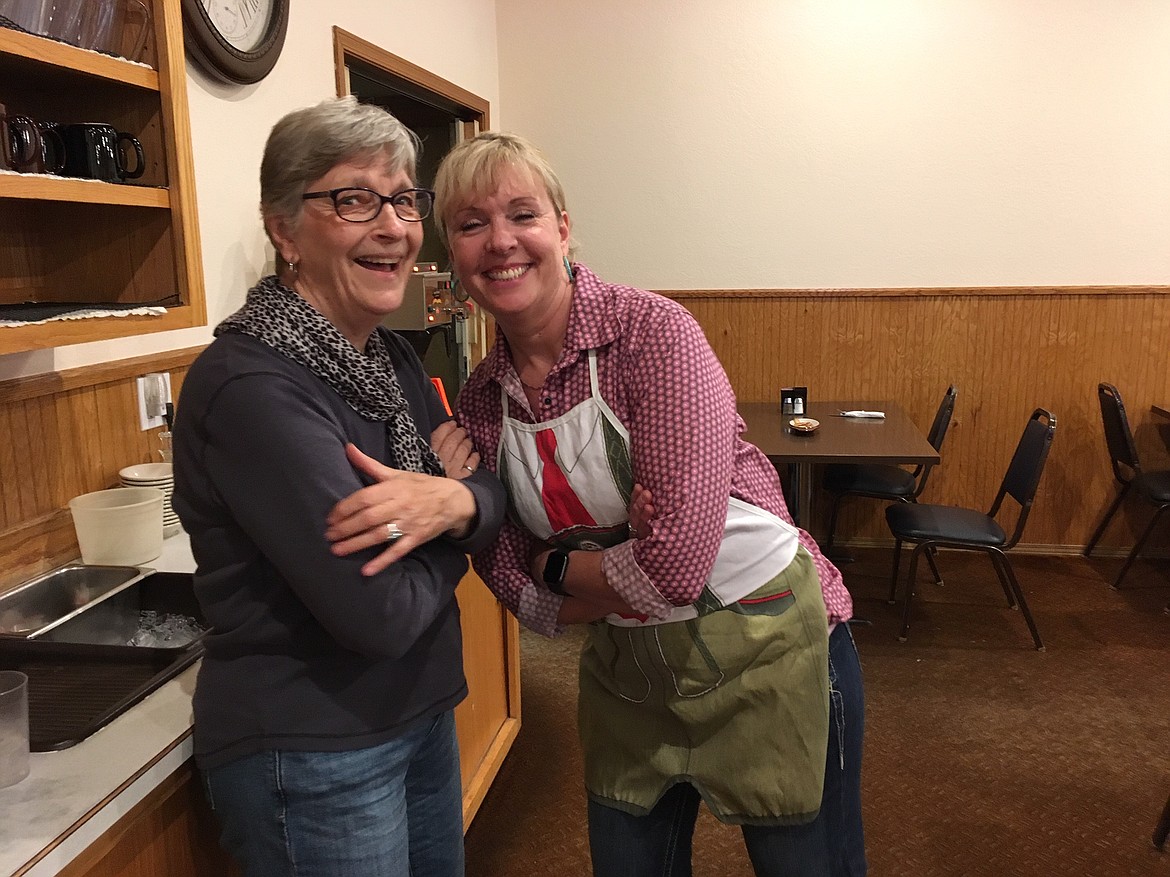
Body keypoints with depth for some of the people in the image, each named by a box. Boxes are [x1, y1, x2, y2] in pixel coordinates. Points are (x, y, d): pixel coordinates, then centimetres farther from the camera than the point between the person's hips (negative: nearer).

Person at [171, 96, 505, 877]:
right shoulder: (248, 384, -24)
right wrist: (443, 536, -8)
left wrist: (457, 501, -21)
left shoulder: (390, 354, 2)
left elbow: (495, 501, 1)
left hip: (421, 717, 8)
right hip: (310, 755, -7)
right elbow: (380, 612, -28)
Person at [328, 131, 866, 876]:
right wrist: (615, 561, -19)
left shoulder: (652, 331, -20)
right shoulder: (481, 401, -3)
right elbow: (518, 587, -3)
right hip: (628, 667, 5)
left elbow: (675, 563, -26)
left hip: (767, 646, -4)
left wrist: (559, 564, -12)